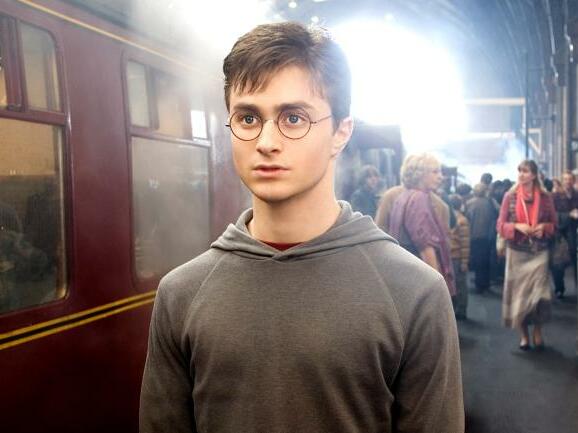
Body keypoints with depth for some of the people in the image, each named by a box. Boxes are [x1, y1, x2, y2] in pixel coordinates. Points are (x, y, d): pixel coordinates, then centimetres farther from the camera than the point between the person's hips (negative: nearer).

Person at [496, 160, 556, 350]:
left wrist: (543, 227, -12)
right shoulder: (510, 196, -1)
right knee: (519, 292, 3)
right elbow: (500, 225, 0)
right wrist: (517, 227, -17)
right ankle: (524, 334, 16)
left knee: (539, 293, -5)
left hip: (539, 252, 0)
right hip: (517, 252, 0)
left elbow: (554, 224, 9)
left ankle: (537, 331, 16)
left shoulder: (545, 197, 1)